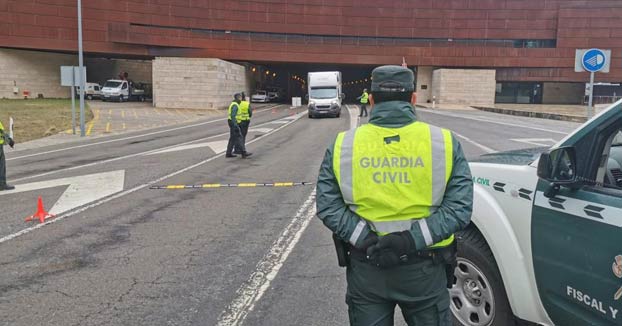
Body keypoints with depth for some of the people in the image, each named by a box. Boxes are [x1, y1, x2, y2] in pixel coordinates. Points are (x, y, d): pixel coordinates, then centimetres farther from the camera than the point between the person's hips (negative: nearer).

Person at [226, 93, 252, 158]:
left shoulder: (234, 104, 17)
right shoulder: (235, 105, -16)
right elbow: (233, 116, -23)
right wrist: (235, 126, -27)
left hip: (233, 123, 10)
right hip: (234, 123, -10)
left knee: (233, 138, 11)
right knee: (239, 137, -10)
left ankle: (228, 153, 13)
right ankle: (243, 153, -10)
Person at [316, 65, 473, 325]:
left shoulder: (343, 145, -4)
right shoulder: (444, 143, -7)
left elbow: (327, 206, -8)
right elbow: (459, 207, -13)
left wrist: (365, 239, -12)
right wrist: (413, 239, -17)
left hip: (364, 269, 1)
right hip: (425, 268, 0)